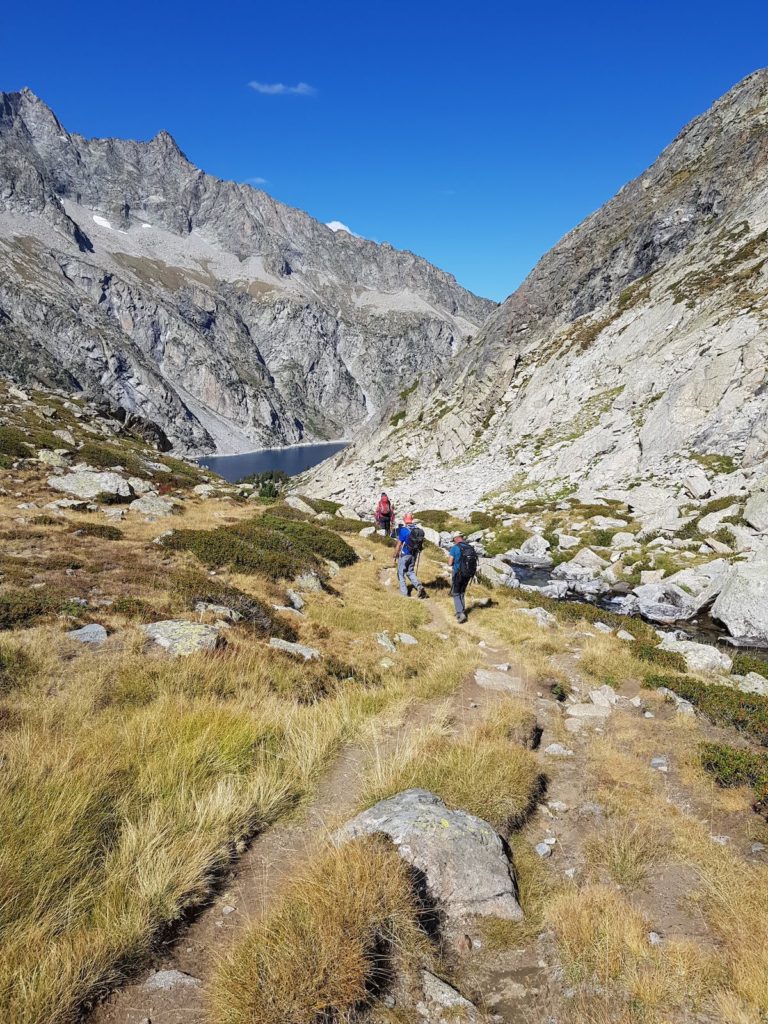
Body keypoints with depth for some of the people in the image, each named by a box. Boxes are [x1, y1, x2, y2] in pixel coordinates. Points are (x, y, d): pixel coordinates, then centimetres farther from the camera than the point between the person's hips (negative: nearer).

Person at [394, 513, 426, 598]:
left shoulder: (403, 530, -18)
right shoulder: (418, 529, -1)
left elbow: (399, 544, -14)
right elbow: (421, 542, 8)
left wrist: (395, 555, -3)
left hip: (404, 555, -5)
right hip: (414, 555, 6)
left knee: (401, 573, 11)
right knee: (410, 572, 20)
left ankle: (404, 592, 14)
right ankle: (419, 587, 0)